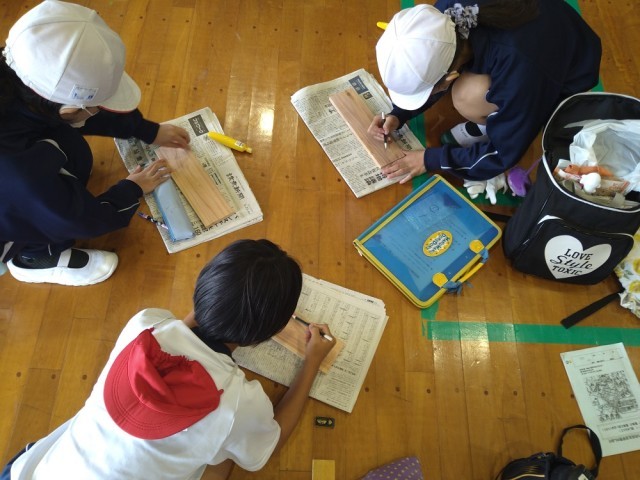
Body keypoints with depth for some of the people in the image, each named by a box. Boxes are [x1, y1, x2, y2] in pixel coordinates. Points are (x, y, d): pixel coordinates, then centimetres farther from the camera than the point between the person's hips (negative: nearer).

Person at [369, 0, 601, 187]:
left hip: (567, 80, -6)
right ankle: (488, 121, 1)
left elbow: (504, 153, -26)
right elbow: (431, 72, -3)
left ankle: (491, 125, -1)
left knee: (468, 96, -31)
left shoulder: (518, 69, -42)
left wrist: (430, 160, -22)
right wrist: (398, 115, -13)